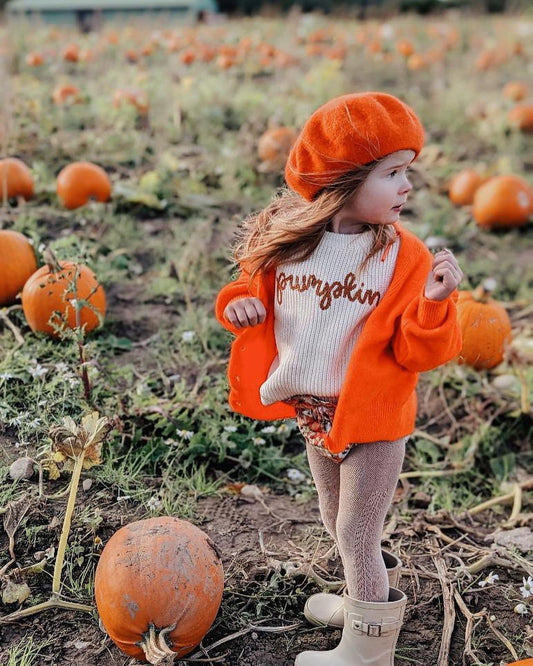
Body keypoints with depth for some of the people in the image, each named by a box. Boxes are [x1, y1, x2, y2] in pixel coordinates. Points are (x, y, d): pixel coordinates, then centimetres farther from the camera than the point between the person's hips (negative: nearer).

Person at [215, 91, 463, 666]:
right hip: (313, 416, 5)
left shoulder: (405, 256, -17)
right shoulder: (287, 242, -8)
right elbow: (255, 286, 9)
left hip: (372, 421, -5)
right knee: (337, 522, 25)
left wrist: (433, 305, -35)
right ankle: (368, 600, 51)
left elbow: (418, 353, -17)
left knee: (357, 536, 6)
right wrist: (241, 303, -13)